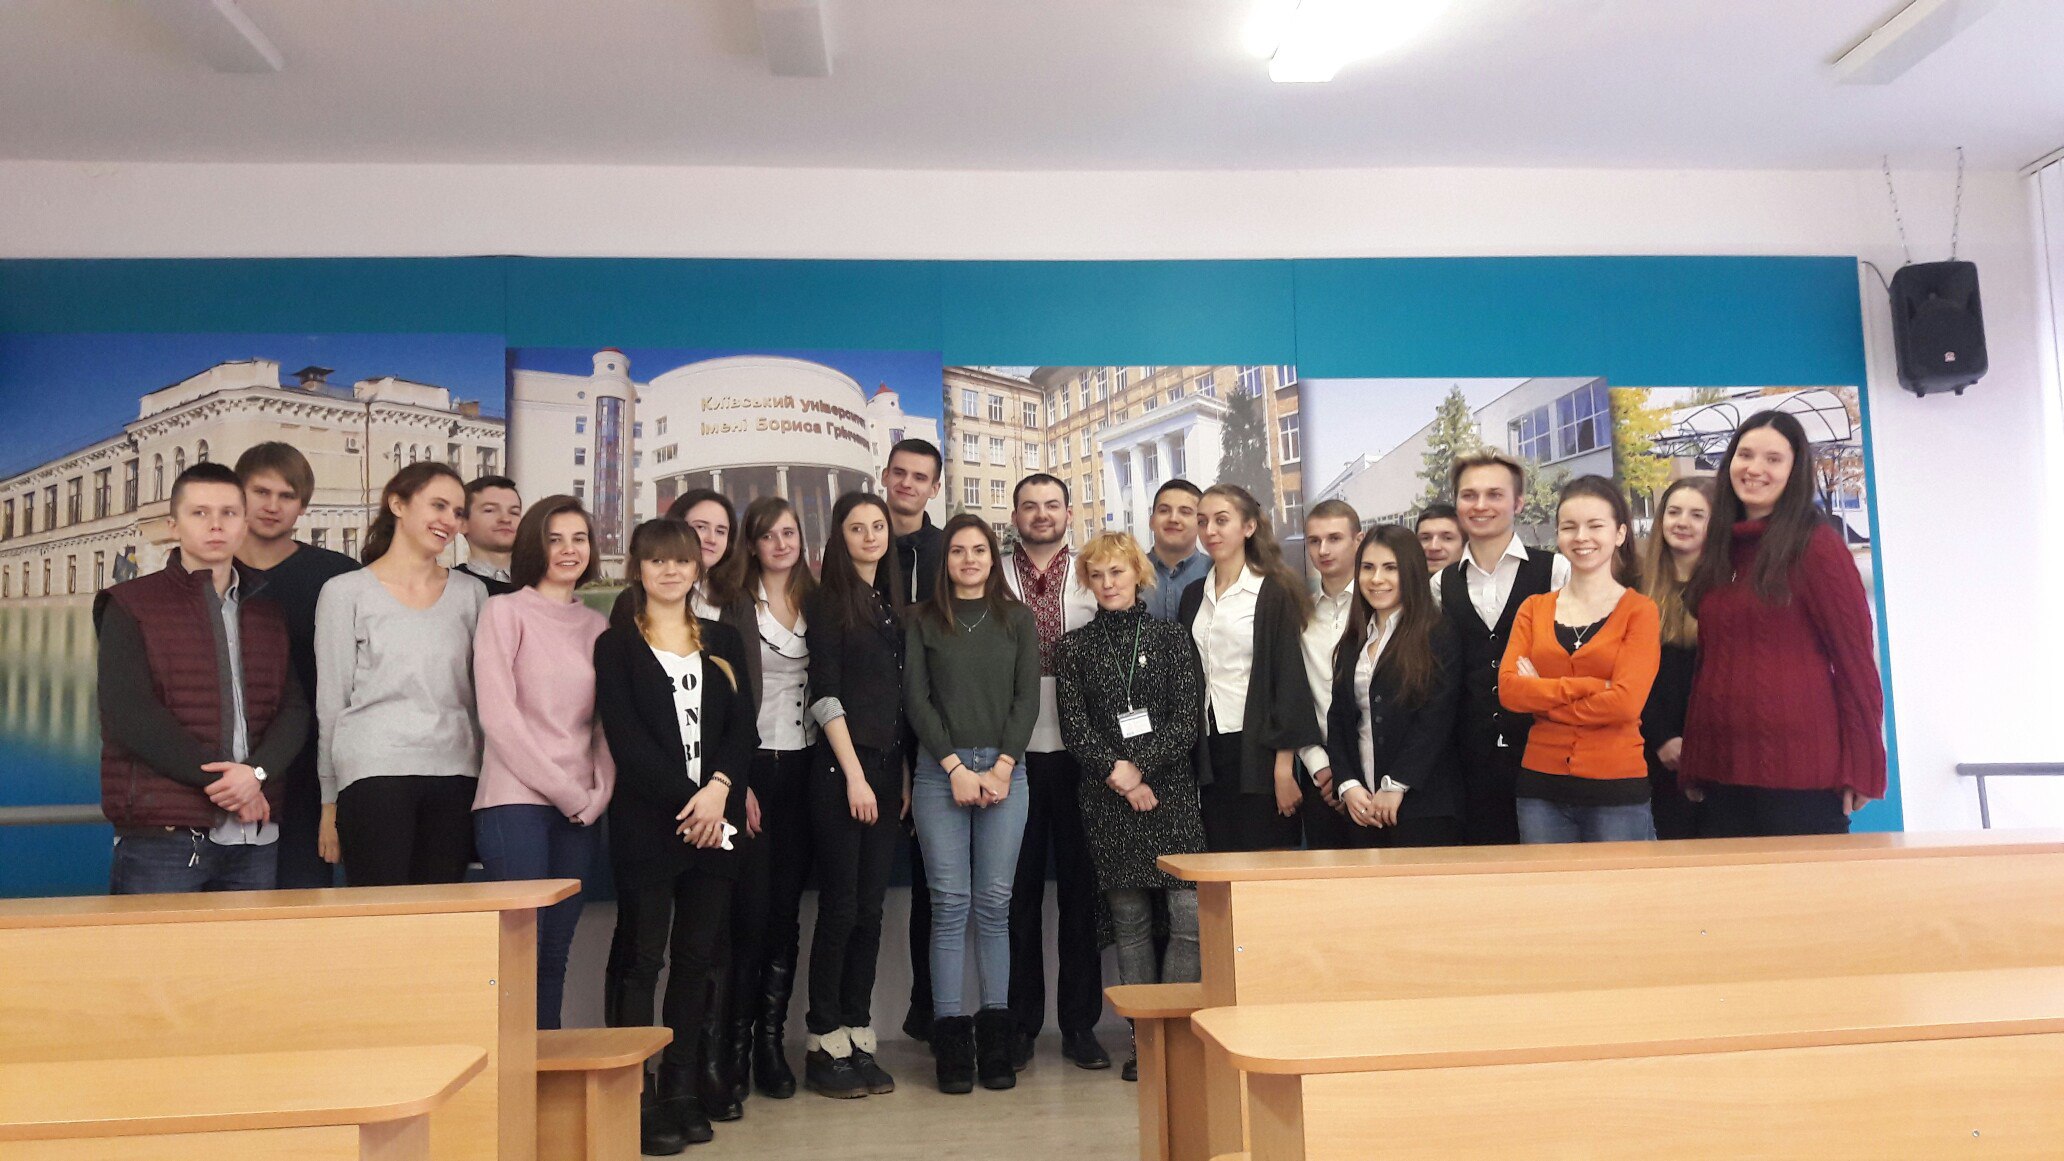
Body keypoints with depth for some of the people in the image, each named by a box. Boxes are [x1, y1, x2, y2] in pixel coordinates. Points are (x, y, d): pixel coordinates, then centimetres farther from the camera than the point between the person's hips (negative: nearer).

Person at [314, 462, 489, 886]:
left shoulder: (470, 592, 13)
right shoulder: (345, 592, 4)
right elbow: (330, 702, 5)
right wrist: (330, 800, 4)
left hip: (455, 773, 3)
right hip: (375, 772, -3)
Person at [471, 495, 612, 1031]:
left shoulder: (596, 625, 14)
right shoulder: (505, 611, 0)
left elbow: (605, 722, 13)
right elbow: (497, 715, -8)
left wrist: (598, 794, -3)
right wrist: (565, 791, -9)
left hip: (579, 810, 5)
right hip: (515, 801, -4)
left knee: (554, 956, 7)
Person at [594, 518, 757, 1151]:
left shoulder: (723, 642, 14)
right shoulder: (617, 645, 3)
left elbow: (743, 727, 6)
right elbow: (625, 736, -7)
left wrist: (719, 788, -11)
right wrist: (684, 799, -14)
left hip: (716, 820, 4)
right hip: (647, 820, -3)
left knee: (698, 956, 7)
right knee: (641, 957, -1)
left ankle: (684, 1090, 16)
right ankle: (636, 1097, 5)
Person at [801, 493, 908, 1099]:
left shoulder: (892, 604, 15)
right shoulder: (828, 601, -3)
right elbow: (825, 694, -9)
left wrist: (903, 772, 9)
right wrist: (854, 775, -13)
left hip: (886, 767, 6)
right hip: (841, 767, -6)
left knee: (870, 910, 8)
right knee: (840, 907, -3)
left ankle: (858, 1038, 15)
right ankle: (824, 1044, 7)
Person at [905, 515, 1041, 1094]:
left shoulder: (1017, 618, 11)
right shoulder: (922, 619, 8)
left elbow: (1027, 697, 5)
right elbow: (916, 699, 2)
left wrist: (1001, 768, -6)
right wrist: (956, 767, -7)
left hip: (1004, 769, 1)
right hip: (939, 770, -1)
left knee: (994, 903, 2)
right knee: (949, 904, -2)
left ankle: (996, 1036, 8)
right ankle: (951, 1036, 3)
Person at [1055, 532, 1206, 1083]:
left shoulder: (1172, 638, 8)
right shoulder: (1074, 647, 10)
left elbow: (1185, 722, 0)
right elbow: (1074, 726, 3)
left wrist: (1140, 766, -11)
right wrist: (1115, 772, -10)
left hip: (1170, 791, 0)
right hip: (1107, 797, 1)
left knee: (1192, 918, -8)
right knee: (1129, 921, 4)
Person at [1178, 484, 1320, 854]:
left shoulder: (1274, 592, -4)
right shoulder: (1194, 595, 13)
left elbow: (1289, 679, -8)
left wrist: (1284, 766, -14)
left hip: (1257, 747, -5)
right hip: (1208, 751, 5)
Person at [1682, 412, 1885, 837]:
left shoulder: (1816, 546, -5)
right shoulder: (1719, 551, 13)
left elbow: (1855, 659, -7)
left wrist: (1862, 768, -10)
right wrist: (1691, 764, 12)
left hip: (1799, 771, -6)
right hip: (1721, 770, 6)